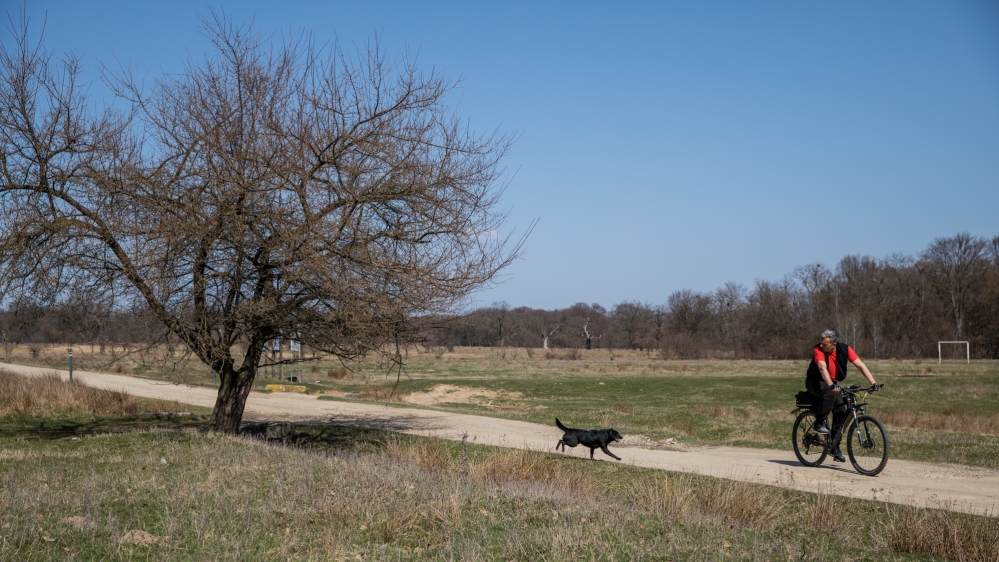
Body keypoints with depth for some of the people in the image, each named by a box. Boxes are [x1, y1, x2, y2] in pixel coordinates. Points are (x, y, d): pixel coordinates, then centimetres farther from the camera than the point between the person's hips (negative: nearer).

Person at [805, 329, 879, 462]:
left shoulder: (845, 349, -16)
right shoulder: (818, 350, -25)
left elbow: (861, 365, -19)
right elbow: (822, 368, -39)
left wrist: (873, 383, -29)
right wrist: (831, 385, -55)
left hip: (832, 383, 4)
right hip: (815, 382, -4)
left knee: (841, 412, -8)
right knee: (830, 393, -36)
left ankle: (835, 447, 4)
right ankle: (820, 424, -22)